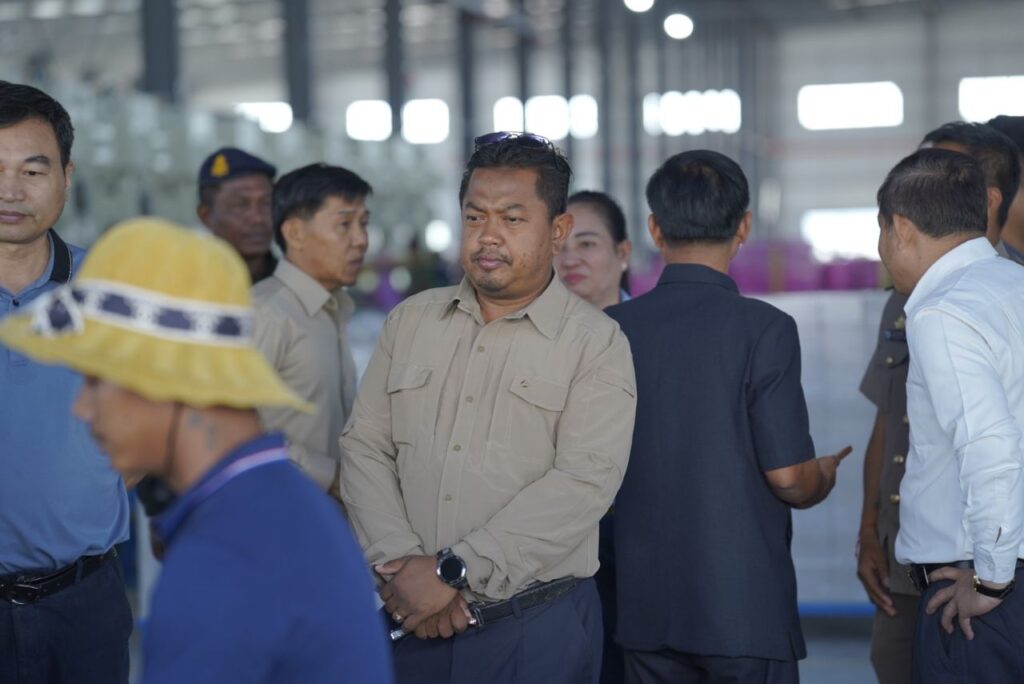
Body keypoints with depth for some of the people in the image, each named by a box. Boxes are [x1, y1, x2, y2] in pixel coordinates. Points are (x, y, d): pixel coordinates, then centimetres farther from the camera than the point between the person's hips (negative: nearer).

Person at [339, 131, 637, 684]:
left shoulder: (596, 343, -3)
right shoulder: (410, 321, 10)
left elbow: (583, 483, -14)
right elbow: (364, 449, 4)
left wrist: (453, 572, -18)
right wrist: (400, 566, -11)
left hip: (538, 626, -3)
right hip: (412, 620, 3)